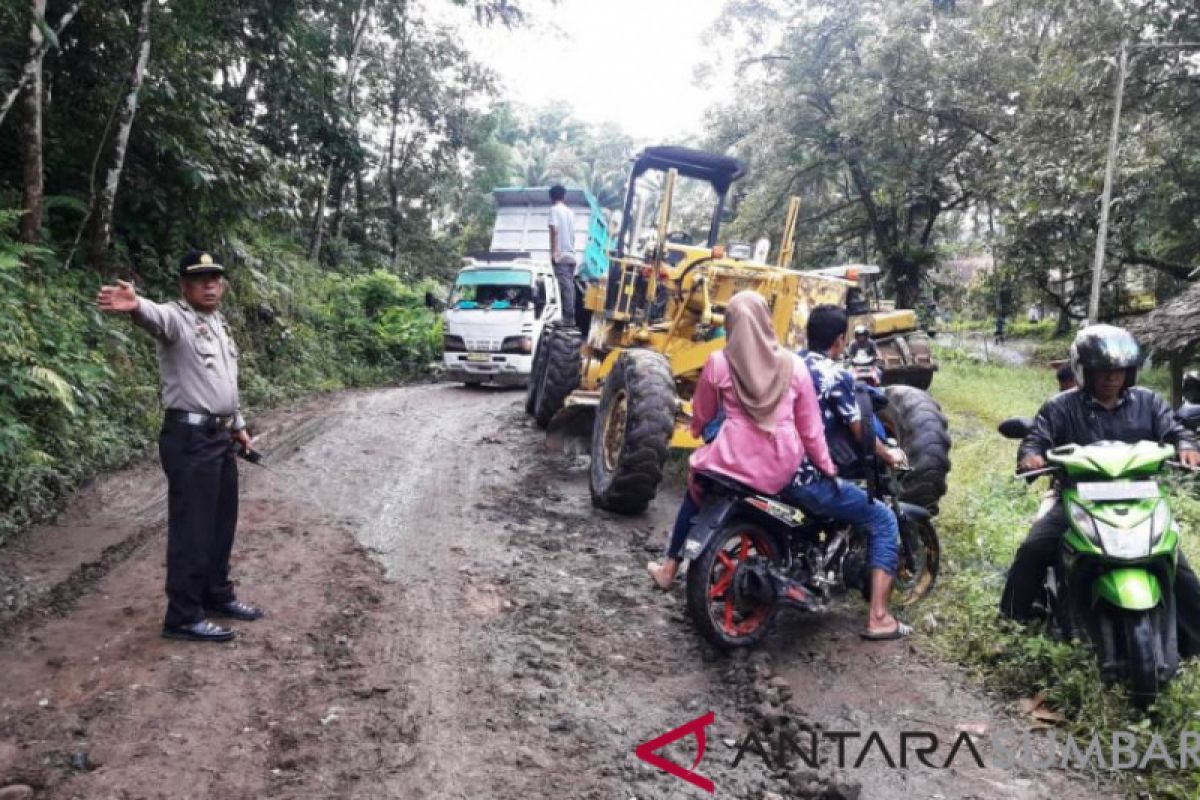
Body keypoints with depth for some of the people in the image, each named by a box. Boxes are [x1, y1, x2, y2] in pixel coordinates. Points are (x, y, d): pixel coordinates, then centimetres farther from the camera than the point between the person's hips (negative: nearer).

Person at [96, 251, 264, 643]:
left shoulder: (219, 323, 16)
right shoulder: (176, 318, -11)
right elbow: (156, 316, -37)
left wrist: (238, 424, 27)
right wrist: (136, 305, -60)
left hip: (220, 436, 9)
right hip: (190, 438, -9)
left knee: (222, 523, 17)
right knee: (192, 528, -3)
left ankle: (217, 596, 32)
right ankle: (183, 617, 6)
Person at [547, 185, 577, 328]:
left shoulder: (554, 209, -3)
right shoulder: (570, 212, 18)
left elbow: (554, 230, -14)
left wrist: (553, 251, -15)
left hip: (561, 255, -7)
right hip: (571, 255, 7)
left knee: (565, 286, -11)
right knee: (569, 286, 8)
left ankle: (569, 318, -15)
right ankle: (570, 317, 8)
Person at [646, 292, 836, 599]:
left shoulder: (718, 362, -3)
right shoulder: (793, 365, 1)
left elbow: (701, 415, 10)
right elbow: (810, 426, 4)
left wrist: (697, 429, 33)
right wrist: (826, 466, 17)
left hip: (735, 458, -1)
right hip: (781, 467, 2)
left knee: (695, 487, 27)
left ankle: (670, 567, 32)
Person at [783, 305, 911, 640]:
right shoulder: (838, 375, -12)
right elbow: (859, 432, -5)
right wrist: (889, 455, 13)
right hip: (810, 479, -8)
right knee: (885, 521, 5)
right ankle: (878, 617, 0)